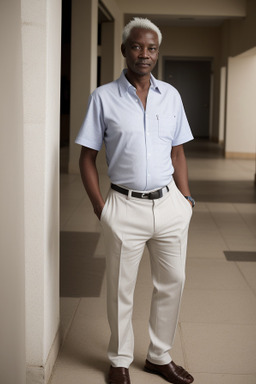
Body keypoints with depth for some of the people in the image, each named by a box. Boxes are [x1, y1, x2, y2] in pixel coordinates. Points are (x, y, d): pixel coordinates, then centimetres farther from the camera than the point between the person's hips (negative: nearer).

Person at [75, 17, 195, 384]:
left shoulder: (171, 95, 7)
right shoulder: (103, 98, -3)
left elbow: (177, 151, 13)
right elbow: (87, 157, -1)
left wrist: (186, 198, 6)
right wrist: (99, 206, -7)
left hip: (169, 204, 4)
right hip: (125, 207, -3)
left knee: (172, 282, 12)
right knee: (121, 289, 8)